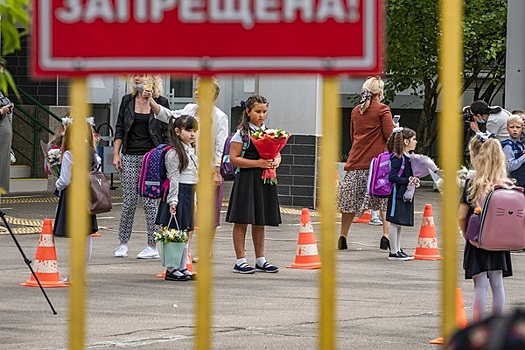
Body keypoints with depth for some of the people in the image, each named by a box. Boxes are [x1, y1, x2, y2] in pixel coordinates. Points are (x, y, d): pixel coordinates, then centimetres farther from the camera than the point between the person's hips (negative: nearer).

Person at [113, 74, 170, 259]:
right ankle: (123, 244, 9)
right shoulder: (127, 100, 9)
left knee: (150, 201, -1)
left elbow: (166, 133, 4)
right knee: (129, 201, 1)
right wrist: (116, 154, 3)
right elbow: (119, 129, 11)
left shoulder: (161, 103, 1)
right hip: (130, 157, 2)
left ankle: (152, 246, 3)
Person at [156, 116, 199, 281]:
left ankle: (182, 267, 16)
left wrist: (194, 199, 22)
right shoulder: (173, 153, -10)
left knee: (187, 231, 10)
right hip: (178, 193, -9)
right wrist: (173, 200, -19)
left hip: (189, 194, 9)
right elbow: (173, 178, -14)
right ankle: (171, 269, -3)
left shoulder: (190, 151, 17)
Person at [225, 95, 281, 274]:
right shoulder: (242, 133, -5)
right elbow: (234, 158, -11)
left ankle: (260, 260, 18)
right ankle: (240, 261, 1)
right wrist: (257, 163, -18)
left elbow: (277, 153, 20)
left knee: (260, 222, 11)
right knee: (242, 221, -2)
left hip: (265, 180, 6)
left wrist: (275, 161, -4)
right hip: (246, 180, -6)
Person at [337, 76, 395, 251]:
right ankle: (386, 236, -7)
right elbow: (390, 135, -9)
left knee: (350, 201, 8)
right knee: (385, 200, 2)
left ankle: (343, 237, 8)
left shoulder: (356, 111, 13)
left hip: (356, 161, 5)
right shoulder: (382, 109, -5)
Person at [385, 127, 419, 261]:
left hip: (406, 194, 9)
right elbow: (392, 177, -21)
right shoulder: (398, 158, -17)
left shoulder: (408, 157, 11)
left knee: (399, 224, 14)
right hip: (397, 194, -9)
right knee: (395, 222, -3)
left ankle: (398, 250, 21)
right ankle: (393, 252, 1)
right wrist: (408, 181, -22)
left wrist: (414, 180, 2)